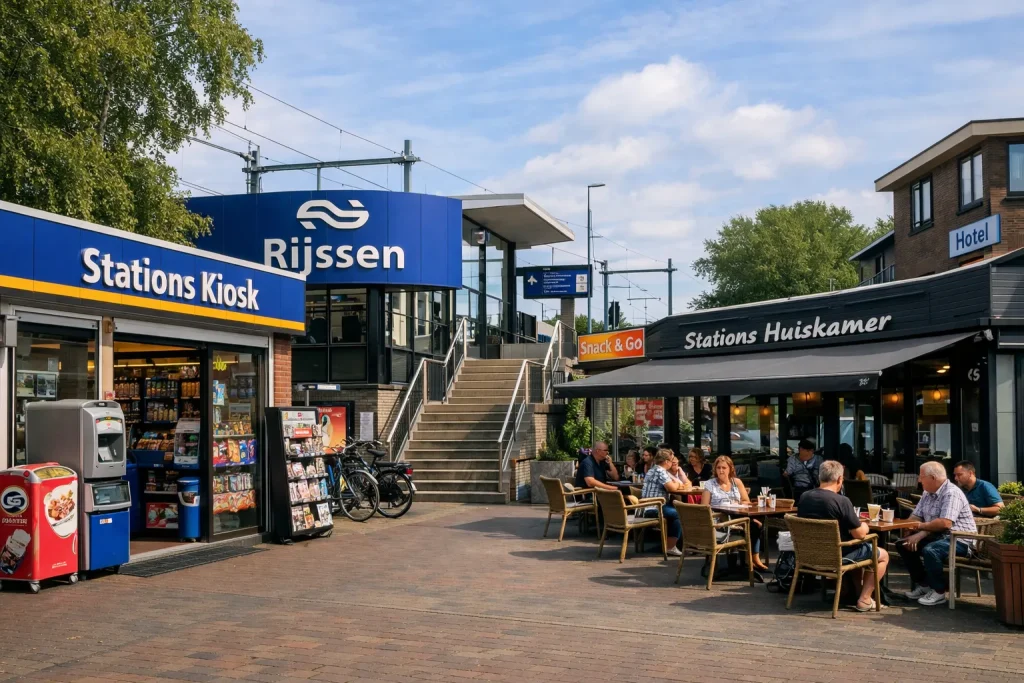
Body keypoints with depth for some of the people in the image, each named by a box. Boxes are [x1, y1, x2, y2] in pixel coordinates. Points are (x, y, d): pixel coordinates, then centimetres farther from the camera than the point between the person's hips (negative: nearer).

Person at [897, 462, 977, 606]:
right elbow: (914, 518, 12)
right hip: (937, 536, 10)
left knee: (929, 550, -34)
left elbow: (945, 523, -29)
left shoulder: (951, 493, -19)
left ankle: (939, 592, -14)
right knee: (902, 544, 1)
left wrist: (921, 526, -16)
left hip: (960, 540, -9)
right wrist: (917, 534, -9)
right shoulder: (927, 493, 11)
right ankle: (923, 584, 9)